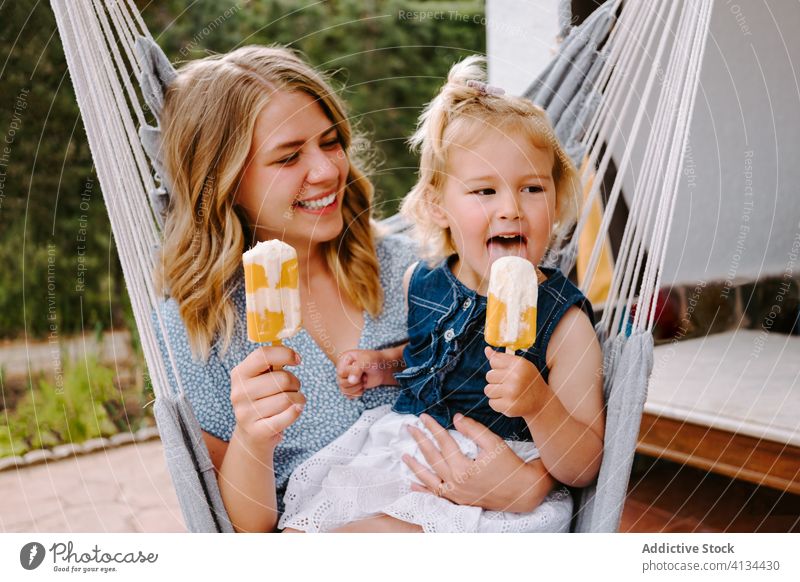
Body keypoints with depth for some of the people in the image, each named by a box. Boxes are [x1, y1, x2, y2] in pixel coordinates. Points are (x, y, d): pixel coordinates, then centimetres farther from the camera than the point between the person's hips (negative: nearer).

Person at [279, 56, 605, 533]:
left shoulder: (564, 320, -14)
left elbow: (584, 467, -13)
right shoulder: (421, 283, 1)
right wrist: (381, 367, 6)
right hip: (399, 452, 5)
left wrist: (538, 403, -31)